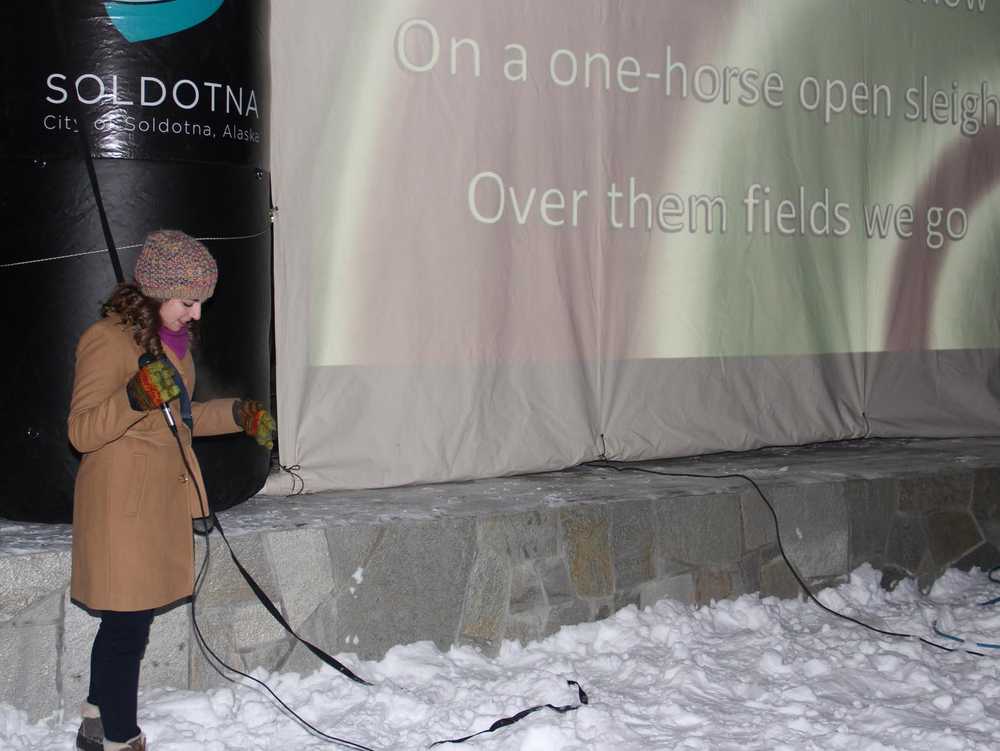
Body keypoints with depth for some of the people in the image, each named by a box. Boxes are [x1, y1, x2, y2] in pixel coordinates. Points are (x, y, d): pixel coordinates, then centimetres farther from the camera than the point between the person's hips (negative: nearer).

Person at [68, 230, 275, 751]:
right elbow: (82, 432, -18)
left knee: (125, 622, 15)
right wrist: (134, 399, -33)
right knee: (128, 625, -3)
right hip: (123, 504, -9)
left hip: (162, 499, 9)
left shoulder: (170, 337, 14)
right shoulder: (109, 340, -15)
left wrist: (237, 415, 16)